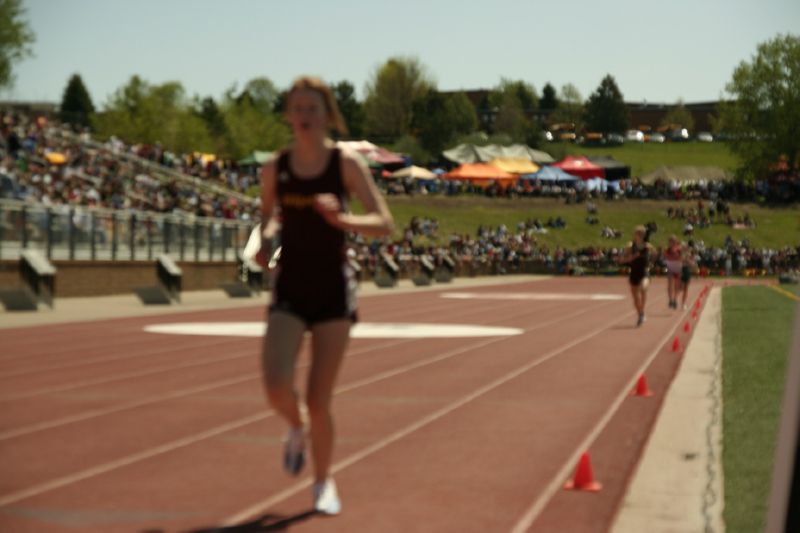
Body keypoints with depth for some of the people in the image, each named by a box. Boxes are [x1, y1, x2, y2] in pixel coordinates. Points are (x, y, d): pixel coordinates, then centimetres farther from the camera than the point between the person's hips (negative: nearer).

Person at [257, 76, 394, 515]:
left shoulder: (346, 164, -5)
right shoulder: (274, 168, 2)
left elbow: (384, 224, -9)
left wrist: (341, 219, -27)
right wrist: (263, 241, -2)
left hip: (333, 289, -1)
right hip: (290, 289, 1)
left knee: (319, 402, -2)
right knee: (277, 388, -19)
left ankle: (323, 482, 24)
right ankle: (296, 427, 18)